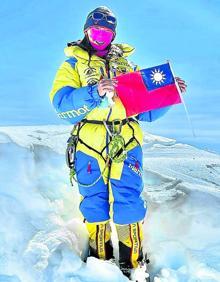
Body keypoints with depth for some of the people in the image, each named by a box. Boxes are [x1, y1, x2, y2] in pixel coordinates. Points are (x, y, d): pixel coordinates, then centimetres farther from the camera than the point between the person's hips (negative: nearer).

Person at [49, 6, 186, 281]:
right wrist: (94, 92, -22)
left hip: (127, 143, 2)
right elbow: (62, 103, -7)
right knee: (94, 205, 6)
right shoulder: (73, 64, 12)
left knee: (129, 204, -1)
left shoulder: (125, 65, 20)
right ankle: (100, 260, 26)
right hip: (89, 145, -1)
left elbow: (145, 110, 17)